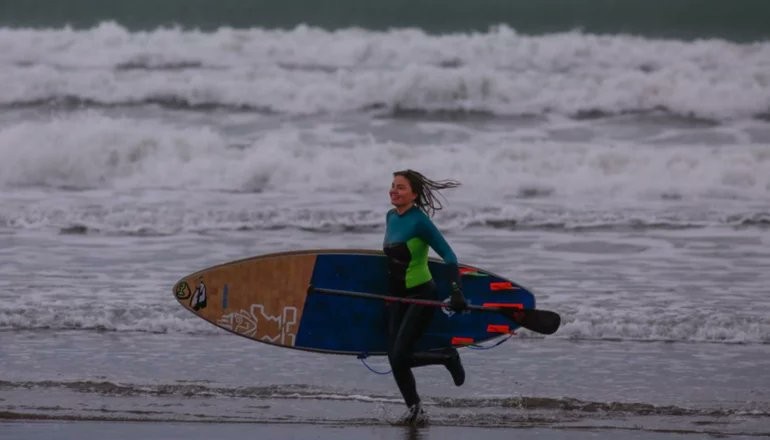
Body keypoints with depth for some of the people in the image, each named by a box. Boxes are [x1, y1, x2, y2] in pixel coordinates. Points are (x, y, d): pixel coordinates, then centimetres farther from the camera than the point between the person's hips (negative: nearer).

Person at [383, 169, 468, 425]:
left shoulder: (419, 221, -17)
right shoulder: (391, 217, 6)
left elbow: (448, 255, -19)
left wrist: (456, 293, -29)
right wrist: (385, 293, 26)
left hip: (421, 297, -8)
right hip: (397, 298, 8)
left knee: (400, 357, -15)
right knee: (394, 359, 4)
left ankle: (449, 357, 9)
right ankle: (414, 409, 18)